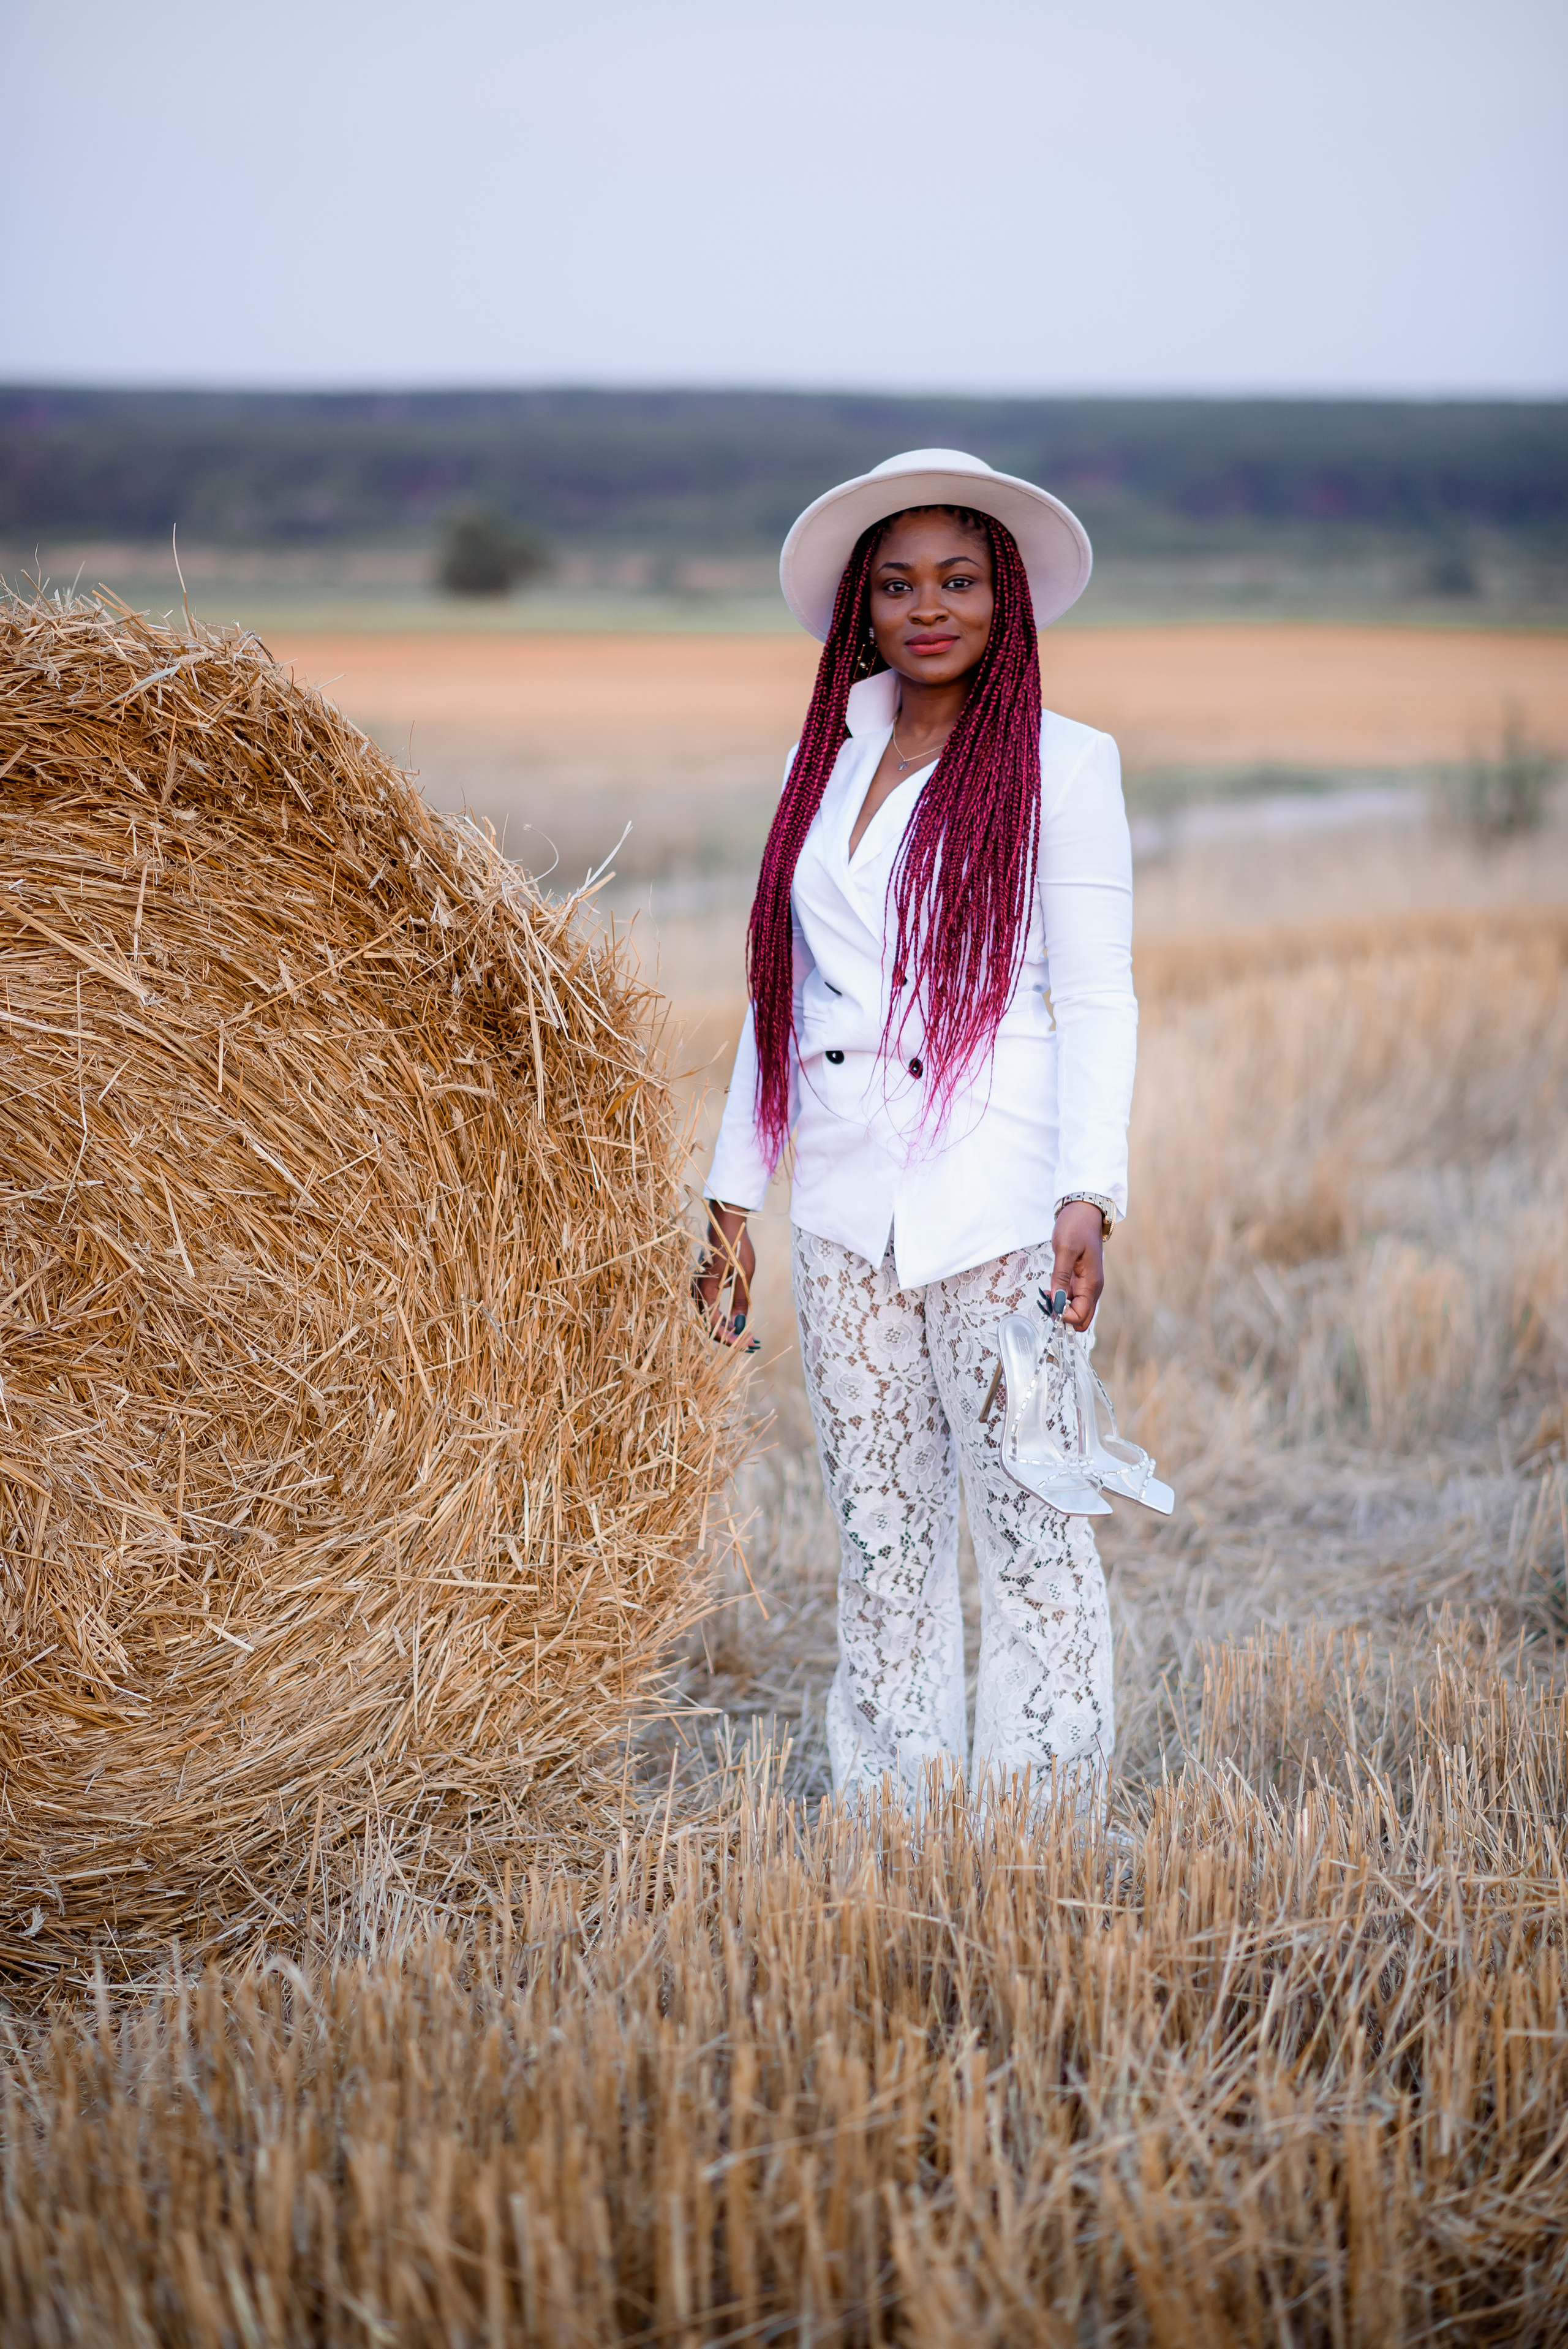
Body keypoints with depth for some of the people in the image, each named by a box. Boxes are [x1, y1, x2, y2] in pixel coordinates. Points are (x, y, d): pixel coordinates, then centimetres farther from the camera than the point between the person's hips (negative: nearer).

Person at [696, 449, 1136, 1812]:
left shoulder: (1062, 767, -1)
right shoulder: (824, 763, 13)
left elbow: (1096, 997, -5)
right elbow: (781, 995, 16)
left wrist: (1091, 1192, -17)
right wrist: (733, 1194, 13)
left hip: (997, 1206, -5)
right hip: (844, 1208, 5)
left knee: (1025, 1521, -2)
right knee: (879, 1531, 10)